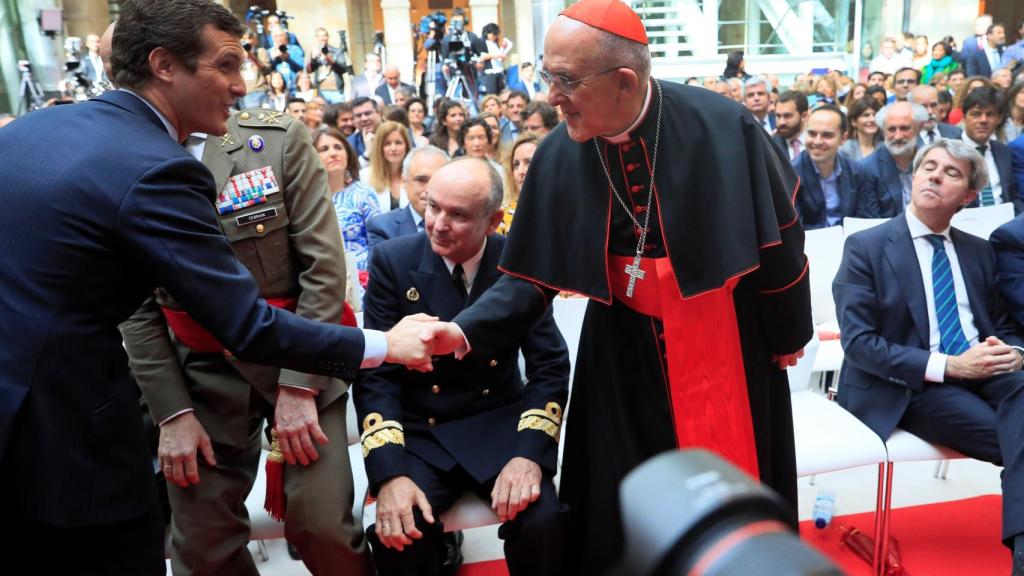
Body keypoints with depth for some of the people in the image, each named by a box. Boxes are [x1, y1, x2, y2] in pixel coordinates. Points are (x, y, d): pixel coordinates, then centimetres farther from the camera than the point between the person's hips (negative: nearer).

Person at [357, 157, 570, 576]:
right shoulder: (393, 260, -7)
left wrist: (529, 451, -20)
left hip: (500, 425, 1)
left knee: (544, 523, -23)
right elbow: (375, 373, -8)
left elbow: (550, 366, -4)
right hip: (417, 432, 0)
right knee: (397, 535, -26)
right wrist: (390, 472, -21)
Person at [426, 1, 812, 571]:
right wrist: (467, 331, -21)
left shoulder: (722, 128, -19)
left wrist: (788, 334, 3)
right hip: (623, 345, 2)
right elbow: (533, 273, -6)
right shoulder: (559, 154, -12)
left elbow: (778, 237, -7)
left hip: (725, 340, -1)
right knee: (624, 501, 11)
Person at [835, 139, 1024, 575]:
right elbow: (859, 343, -10)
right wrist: (947, 365, -19)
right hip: (910, 388, -4)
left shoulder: (979, 251, 17)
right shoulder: (866, 247, -2)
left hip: (983, 373, 5)